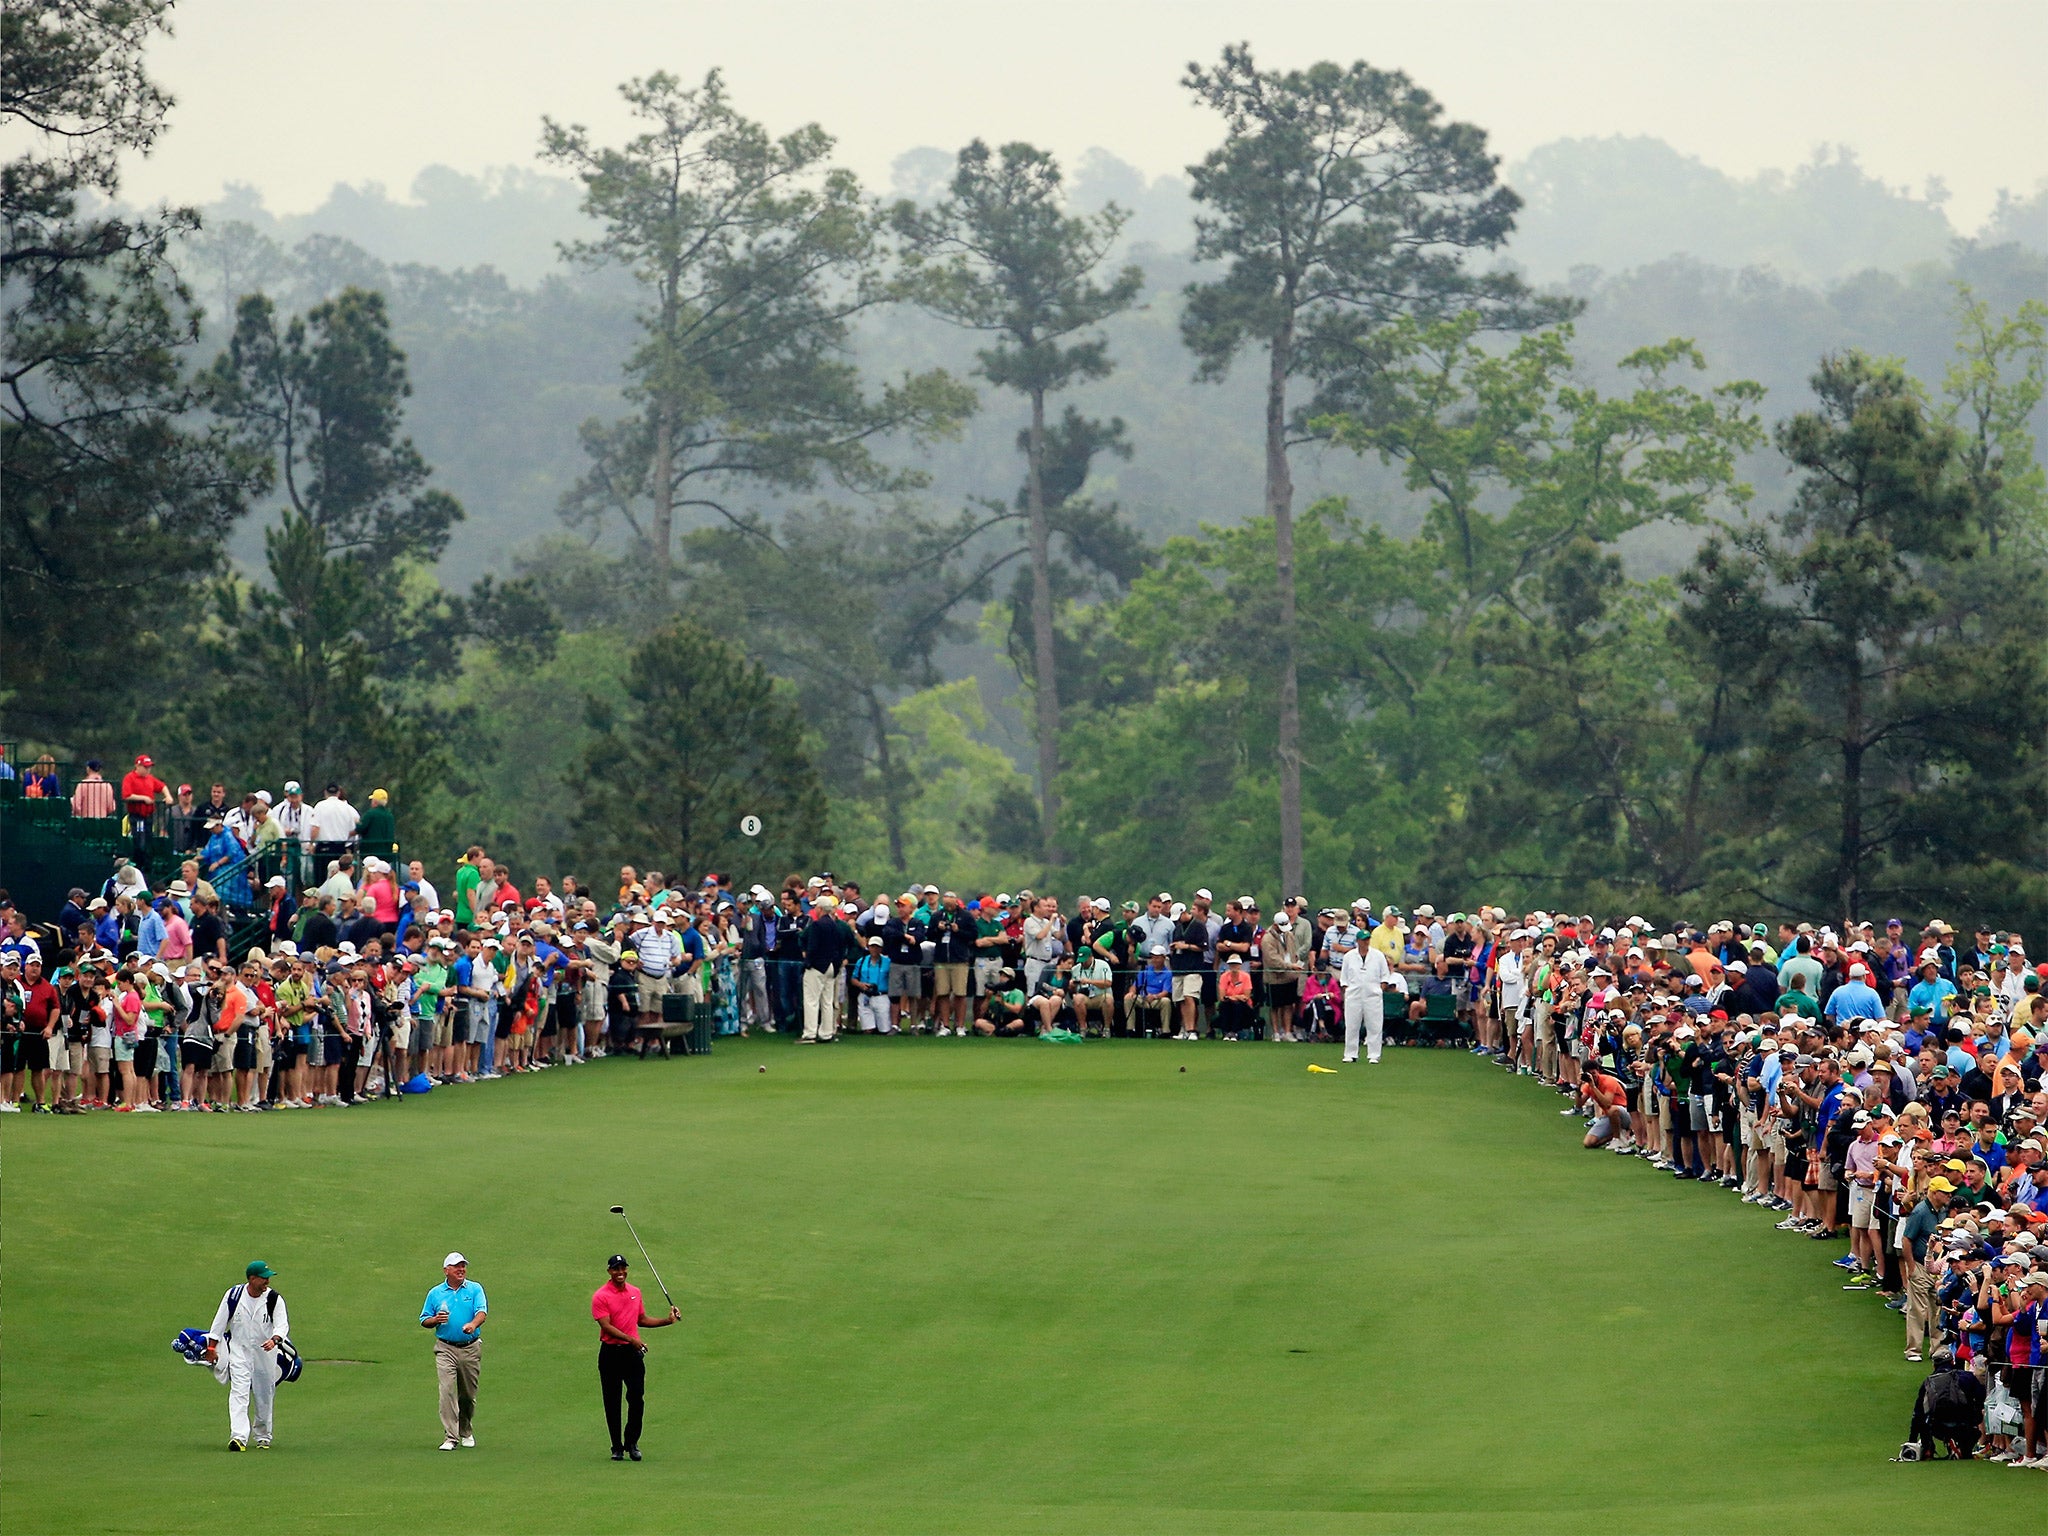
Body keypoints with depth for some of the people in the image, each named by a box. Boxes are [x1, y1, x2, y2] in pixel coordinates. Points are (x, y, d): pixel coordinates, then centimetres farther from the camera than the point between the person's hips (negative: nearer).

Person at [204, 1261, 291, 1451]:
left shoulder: (274, 1299, -8)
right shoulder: (233, 1295, -7)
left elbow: (282, 1325, -16)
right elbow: (220, 1322, 2)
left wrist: (274, 1340, -37)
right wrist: (211, 1347, 3)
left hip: (265, 1353, 1)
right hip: (239, 1351, -1)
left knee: (264, 1396, 10)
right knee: (239, 1393, -15)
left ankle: (262, 1436, 29)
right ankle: (238, 1436, -25)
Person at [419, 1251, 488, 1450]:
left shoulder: (475, 1289, 4)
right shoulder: (435, 1293, 7)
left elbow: (482, 1312, -11)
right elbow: (424, 1320, 11)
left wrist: (473, 1324, -32)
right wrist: (435, 1320, -12)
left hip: (471, 1349, 1)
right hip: (446, 1349, -1)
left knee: (468, 1394, 9)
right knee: (447, 1391, -14)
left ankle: (466, 1432, 30)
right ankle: (450, 1437, -17)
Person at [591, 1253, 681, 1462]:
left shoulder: (635, 1292, 12)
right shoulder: (600, 1296, -6)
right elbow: (606, 1326, -15)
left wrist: (668, 1320, 15)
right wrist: (631, 1340, -25)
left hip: (633, 1352, 4)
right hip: (611, 1353, -4)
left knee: (637, 1399, -5)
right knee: (612, 1402, 1)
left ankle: (631, 1443, 10)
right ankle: (617, 1447, 9)